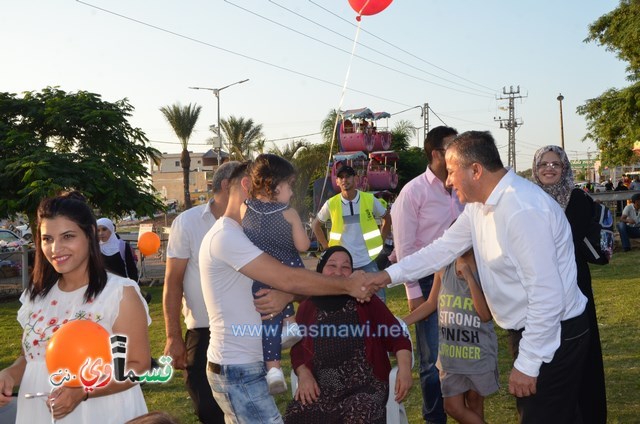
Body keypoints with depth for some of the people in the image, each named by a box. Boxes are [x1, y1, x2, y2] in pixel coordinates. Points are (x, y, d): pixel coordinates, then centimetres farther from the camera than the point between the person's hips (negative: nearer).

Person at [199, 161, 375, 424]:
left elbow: (282, 280, 7)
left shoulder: (239, 235, 14)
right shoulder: (226, 235, -18)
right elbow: (288, 278, -24)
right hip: (238, 371, -9)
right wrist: (347, 286, -14)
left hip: (245, 365, 10)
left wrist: (285, 296, -17)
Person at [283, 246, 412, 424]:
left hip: (365, 386, -2)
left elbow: (397, 336, 3)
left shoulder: (366, 300, 3)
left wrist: (404, 370, -13)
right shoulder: (307, 307, 9)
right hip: (322, 389, 2)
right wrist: (304, 374, -3)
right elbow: (297, 349, 16)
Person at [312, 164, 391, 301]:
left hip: (367, 260, 0)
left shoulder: (370, 199, -3)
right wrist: (326, 247, 5)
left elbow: (387, 218, 12)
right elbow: (316, 224, 12)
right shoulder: (331, 204, -3)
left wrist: (380, 241, 5)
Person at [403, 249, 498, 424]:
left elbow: (486, 314, -20)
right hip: (450, 354, 3)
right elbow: (431, 304, 8)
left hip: (479, 354, -3)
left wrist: (469, 277, -24)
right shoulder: (443, 268, -3)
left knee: (475, 404, 11)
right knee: (453, 408, 8)